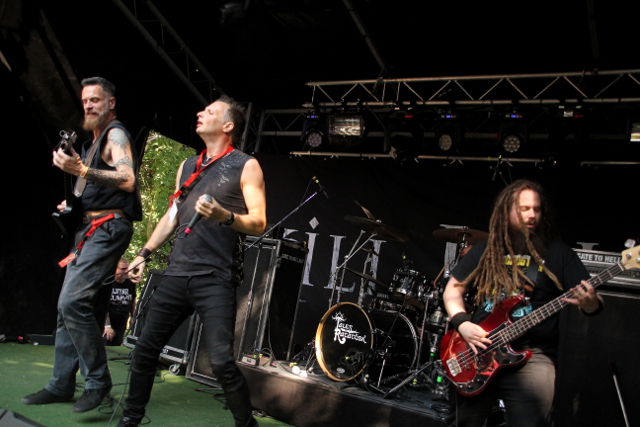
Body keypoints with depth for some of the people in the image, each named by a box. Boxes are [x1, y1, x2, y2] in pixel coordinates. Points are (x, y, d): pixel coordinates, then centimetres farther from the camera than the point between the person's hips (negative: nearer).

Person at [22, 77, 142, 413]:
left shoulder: (115, 134, -6)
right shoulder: (94, 140, 23)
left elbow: (127, 180, -24)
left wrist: (81, 170, -32)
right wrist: (73, 203, 14)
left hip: (107, 227, -10)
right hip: (89, 229, 10)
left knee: (73, 300, -21)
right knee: (68, 305, 8)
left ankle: (97, 380, -10)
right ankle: (61, 385, 16)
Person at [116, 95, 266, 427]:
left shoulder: (246, 166, 0)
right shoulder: (187, 166, 19)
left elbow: (258, 223, -7)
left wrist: (224, 216, -24)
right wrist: (144, 253, 18)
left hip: (215, 278, -6)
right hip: (177, 273, 6)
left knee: (221, 361, -12)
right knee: (145, 349, 9)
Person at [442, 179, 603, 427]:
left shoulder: (558, 253, 4)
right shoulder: (485, 250, 10)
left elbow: (588, 298, 0)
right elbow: (453, 288, 12)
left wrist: (590, 302, -24)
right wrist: (462, 323, -5)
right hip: (477, 351, 3)